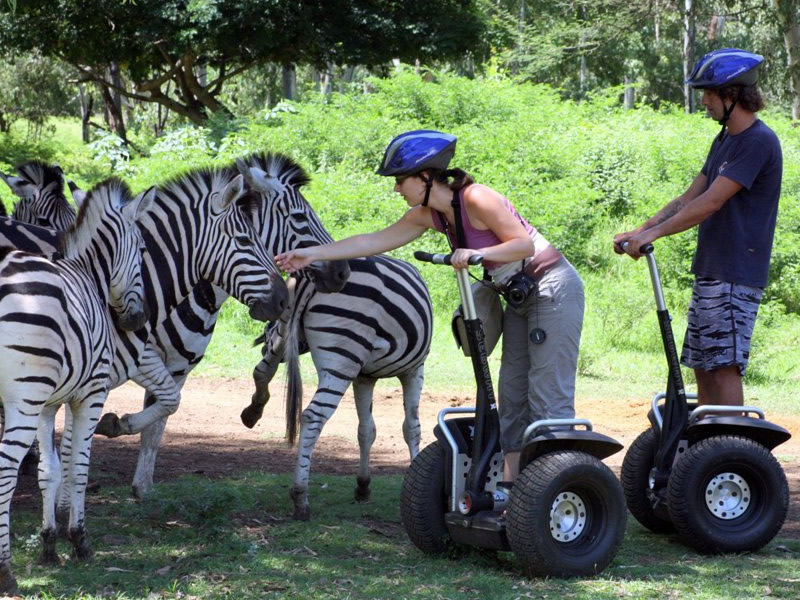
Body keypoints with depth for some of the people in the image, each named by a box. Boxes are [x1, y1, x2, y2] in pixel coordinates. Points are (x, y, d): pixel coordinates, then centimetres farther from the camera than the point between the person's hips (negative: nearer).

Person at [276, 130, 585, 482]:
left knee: (548, 395, -11)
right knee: (512, 394, 9)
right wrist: (311, 254, 2)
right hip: (521, 297, 9)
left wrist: (479, 253, -36)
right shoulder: (428, 215, 3)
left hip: (553, 287, -9)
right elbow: (374, 242, 5)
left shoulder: (476, 199, -22)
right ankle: (510, 483, 12)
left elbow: (524, 243, -21)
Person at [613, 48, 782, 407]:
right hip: (709, 271, 10)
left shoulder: (758, 142, -14)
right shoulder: (724, 140, 17)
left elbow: (711, 202, -20)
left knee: (724, 367, -12)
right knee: (703, 366, 10)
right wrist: (639, 231, 7)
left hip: (736, 276, -10)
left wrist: (654, 233, -19)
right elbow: (689, 198, 16)